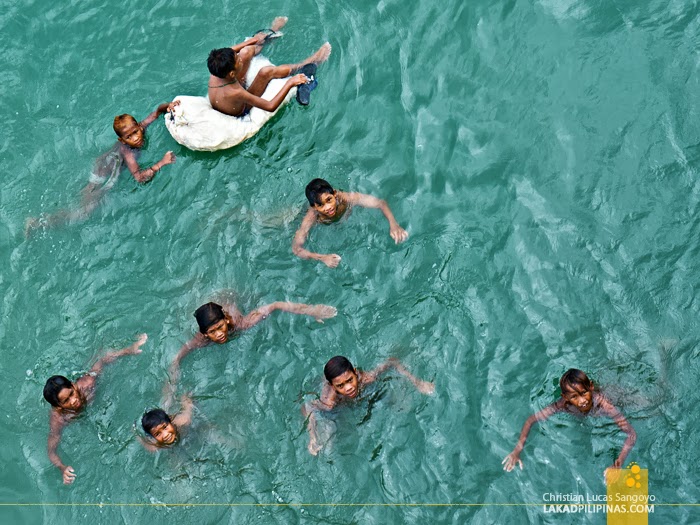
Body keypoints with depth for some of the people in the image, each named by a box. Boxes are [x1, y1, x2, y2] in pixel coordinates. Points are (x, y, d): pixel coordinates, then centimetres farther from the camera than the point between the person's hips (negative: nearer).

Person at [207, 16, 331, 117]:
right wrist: (290, 83, -39)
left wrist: (252, 40, 6)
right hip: (241, 112, -6)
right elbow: (270, 106, -39)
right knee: (266, 72, -26)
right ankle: (307, 65, 0)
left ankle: (270, 34, 29)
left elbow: (227, 54, -2)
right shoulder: (236, 93, -45)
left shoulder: (214, 76, -26)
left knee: (245, 51, -5)